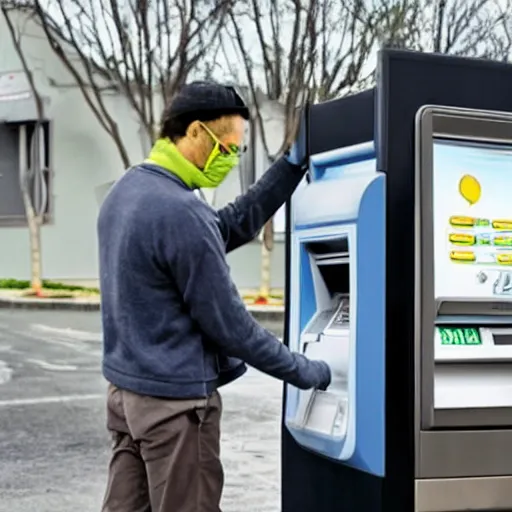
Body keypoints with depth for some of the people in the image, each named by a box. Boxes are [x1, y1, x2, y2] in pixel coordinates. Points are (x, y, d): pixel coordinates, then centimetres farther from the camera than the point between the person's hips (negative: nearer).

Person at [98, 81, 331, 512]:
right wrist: (300, 370, -6)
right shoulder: (180, 212, -23)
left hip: (127, 385, 9)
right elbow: (226, 321, -18)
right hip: (175, 398, -9)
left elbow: (231, 227, 13)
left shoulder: (128, 190, 7)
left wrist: (292, 166, 9)